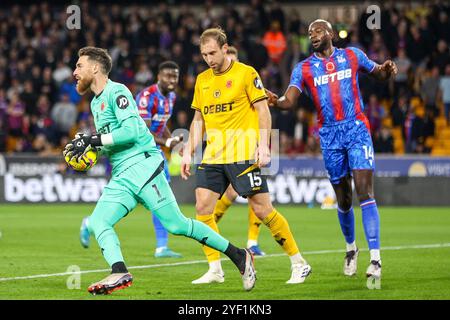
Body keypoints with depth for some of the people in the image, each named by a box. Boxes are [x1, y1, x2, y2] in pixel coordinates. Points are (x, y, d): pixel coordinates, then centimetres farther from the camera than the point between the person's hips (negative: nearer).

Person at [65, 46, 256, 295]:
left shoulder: (116, 92, -5)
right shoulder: (95, 103, 22)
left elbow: (131, 131, -17)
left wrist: (94, 140, -16)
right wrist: (86, 147, 10)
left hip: (142, 164, -9)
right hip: (121, 176, 9)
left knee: (176, 224, -11)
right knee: (97, 223, -11)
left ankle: (239, 256, -3)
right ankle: (119, 272, -27)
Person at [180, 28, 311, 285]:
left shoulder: (245, 73, -4)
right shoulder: (202, 80, 14)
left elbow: (263, 111, -5)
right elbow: (199, 119, 20)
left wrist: (263, 146, -15)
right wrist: (189, 152, 13)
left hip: (243, 155, -6)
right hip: (213, 156, 6)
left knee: (262, 209, -6)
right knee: (203, 208, -6)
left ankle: (299, 264, 5)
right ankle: (215, 270, 2)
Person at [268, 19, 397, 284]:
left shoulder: (352, 55, 7)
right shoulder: (304, 68, 6)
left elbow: (378, 73, 18)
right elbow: (290, 100, -5)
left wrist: (387, 70, -6)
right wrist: (275, 101, -28)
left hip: (357, 129, -2)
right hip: (330, 136, 2)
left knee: (365, 191, -15)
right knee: (343, 198, 7)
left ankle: (375, 258, -20)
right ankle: (351, 248, 33)